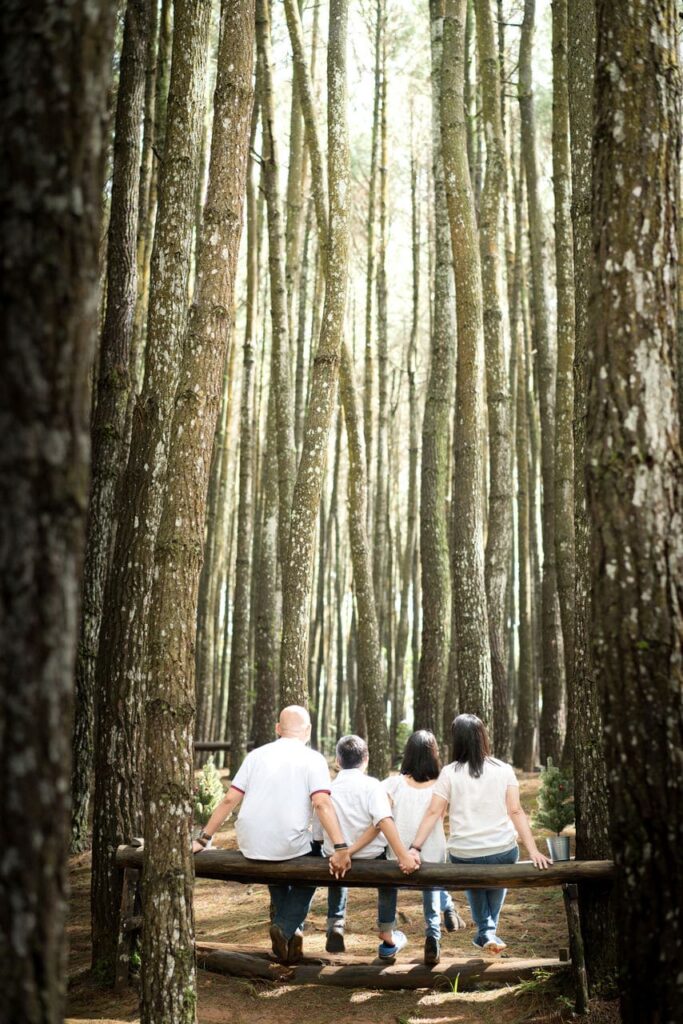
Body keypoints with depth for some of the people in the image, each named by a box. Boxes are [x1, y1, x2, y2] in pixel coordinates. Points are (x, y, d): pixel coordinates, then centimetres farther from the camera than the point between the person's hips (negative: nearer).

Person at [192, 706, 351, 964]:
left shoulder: (256, 755, 7)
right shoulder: (313, 759, -2)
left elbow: (229, 800, 3)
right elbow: (322, 804, -16)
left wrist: (203, 839, 8)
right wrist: (341, 848, -21)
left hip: (251, 846, 4)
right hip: (290, 847, -3)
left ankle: (287, 929, 30)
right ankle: (286, 928, 7)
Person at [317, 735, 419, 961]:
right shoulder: (371, 785, -13)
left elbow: (318, 835, -1)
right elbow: (383, 821, -27)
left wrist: (340, 853, 13)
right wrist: (403, 855, -29)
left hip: (335, 856, 2)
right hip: (371, 858, -2)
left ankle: (335, 925, 22)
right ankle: (388, 940, 31)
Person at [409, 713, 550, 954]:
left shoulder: (450, 772, -3)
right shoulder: (503, 770, -2)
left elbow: (433, 813, -9)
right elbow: (515, 812, -8)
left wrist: (415, 848, -10)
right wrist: (533, 850, -10)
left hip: (464, 854, 0)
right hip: (503, 851, 0)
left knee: (475, 886, 31)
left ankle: (485, 931, 20)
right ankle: (489, 930, 29)